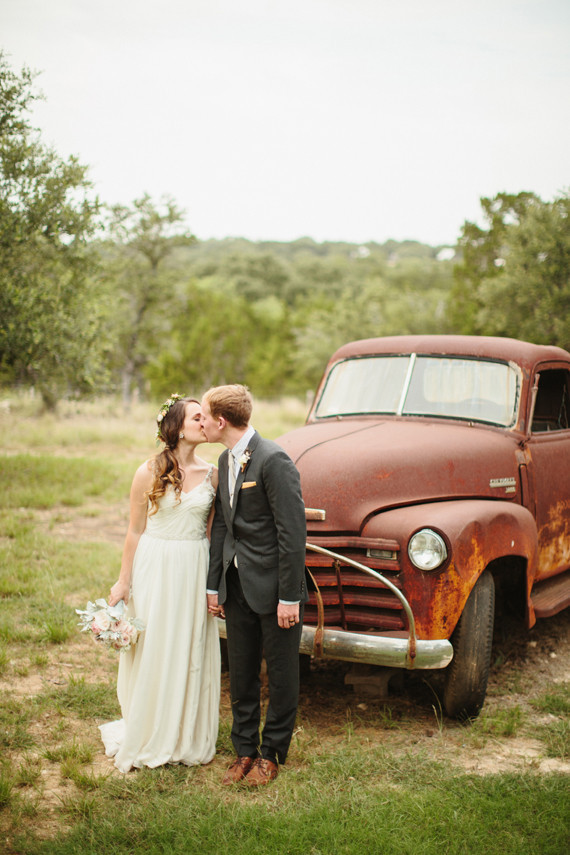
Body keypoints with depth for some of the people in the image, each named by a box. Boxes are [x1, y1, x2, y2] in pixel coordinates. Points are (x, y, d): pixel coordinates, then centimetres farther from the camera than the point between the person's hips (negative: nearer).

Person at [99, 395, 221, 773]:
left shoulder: (211, 474, 2)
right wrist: (123, 581, 0)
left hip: (195, 570, 3)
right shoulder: (150, 472, -6)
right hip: (155, 568, -2)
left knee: (192, 652, 10)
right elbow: (135, 531, -1)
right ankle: (147, 739, 24)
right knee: (151, 652, 6)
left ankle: (187, 737, 26)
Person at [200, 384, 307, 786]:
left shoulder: (274, 460, -18)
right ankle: (245, 750, 29)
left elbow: (293, 531, -19)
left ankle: (271, 755, 23)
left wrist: (290, 597, -18)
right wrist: (213, 586, 12)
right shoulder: (225, 461, 9)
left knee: (281, 675, 9)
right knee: (241, 674, 14)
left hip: (273, 587, -7)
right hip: (237, 586, 8)